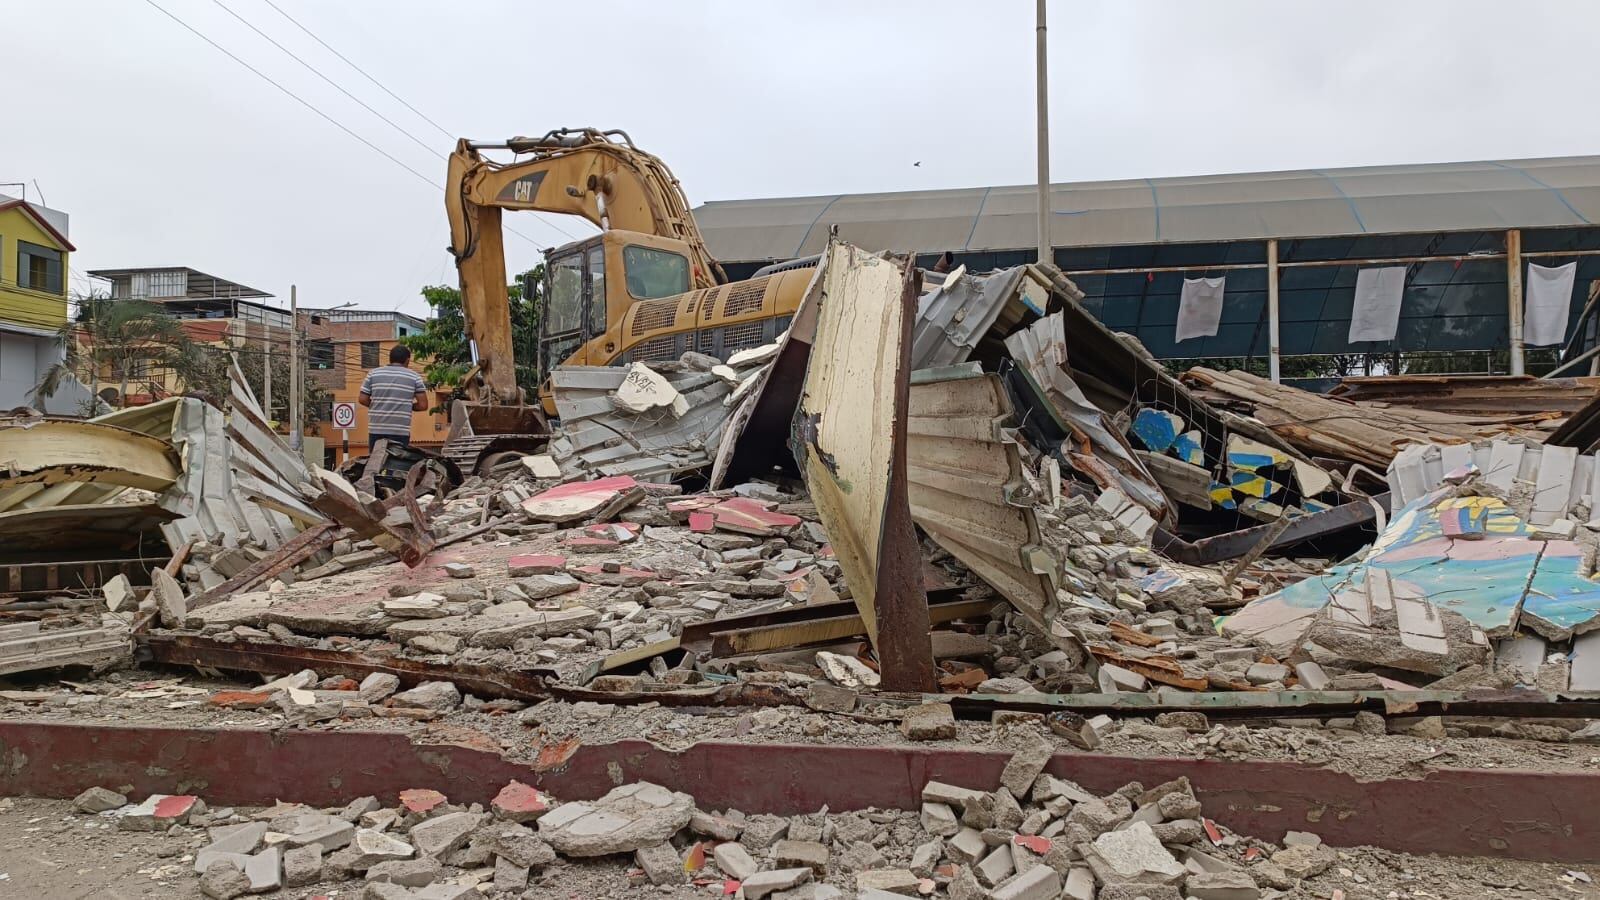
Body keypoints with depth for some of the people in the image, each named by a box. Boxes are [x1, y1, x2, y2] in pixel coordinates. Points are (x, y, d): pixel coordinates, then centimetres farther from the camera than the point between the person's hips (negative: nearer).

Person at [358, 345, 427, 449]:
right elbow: (423, 405, -1)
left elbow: (363, 399, 5)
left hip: (376, 430, 2)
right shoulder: (414, 377, 3)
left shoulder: (373, 374, 7)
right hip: (401, 432, -2)